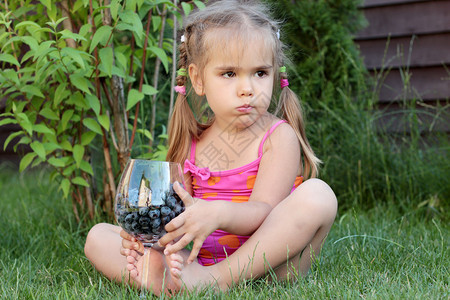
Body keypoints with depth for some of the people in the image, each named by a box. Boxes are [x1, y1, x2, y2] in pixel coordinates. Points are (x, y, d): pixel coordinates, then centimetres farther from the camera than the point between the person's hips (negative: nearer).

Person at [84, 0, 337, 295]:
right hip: (199, 258, 4)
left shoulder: (278, 136, -5)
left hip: (264, 259, -3)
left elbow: (262, 213, -17)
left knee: (317, 194, -29)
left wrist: (218, 214, -39)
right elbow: (178, 211, 7)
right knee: (98, 236, -4)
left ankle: (212, 280, -33)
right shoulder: (193, 141, 8)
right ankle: (164, 280, -37)